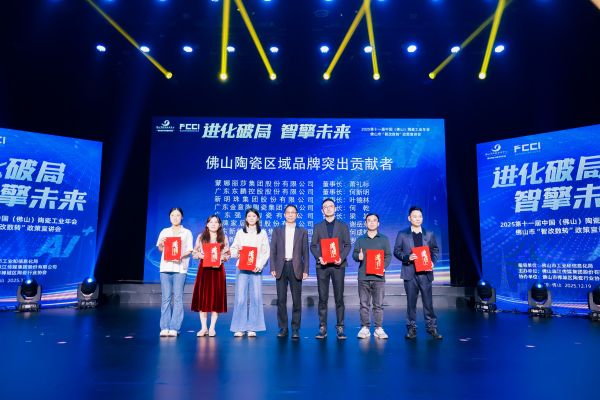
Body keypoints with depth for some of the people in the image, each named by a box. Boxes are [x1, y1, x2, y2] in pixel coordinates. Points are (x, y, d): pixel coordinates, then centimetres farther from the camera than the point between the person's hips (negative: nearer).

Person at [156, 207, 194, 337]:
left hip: (180, 267, -2)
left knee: (178, 297, -5)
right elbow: (160, 249, 12)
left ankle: (174, 328, -2)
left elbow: (189, 250, 3)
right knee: (166, 298, 0)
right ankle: (164, 327, 5)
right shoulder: (164, 232, 16)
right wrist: (160, 244, -10)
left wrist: (181, 256, -16)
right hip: (165, 266, 2)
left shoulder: (187, 233, 10)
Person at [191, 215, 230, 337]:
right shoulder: (201, 237, 10)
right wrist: (201, 256, -12)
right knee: (202, 296, -1)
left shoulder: (224, 238, 9)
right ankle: (204, 327, 7)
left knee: (216, 297, -1)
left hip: (218, 269, 0)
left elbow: (228, 254, 6)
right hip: (204, 269, 1)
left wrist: (221, 259, -13)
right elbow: (194, 253, 8)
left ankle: (212, 328, 8)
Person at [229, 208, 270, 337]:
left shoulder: (262, 233, 10)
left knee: (256, 298, -3)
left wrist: (259, 265, -9)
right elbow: (232, 250, 11)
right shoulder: (240, 233, 13)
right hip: (241, 268, 0)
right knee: (240, 298, -4)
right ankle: (240, 328, 5)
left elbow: (266, 252, 5)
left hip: (256, 269, 0)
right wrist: (237, 251, -12)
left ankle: (252, 328, 6)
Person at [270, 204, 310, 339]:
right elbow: (273, 251, 8)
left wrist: (305, 270, -1)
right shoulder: (277, 230, 12)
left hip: (296, 268, -1)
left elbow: (305, 252, 6)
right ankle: (283, 328, 13)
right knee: (281, 299, 3)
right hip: (281, 267, 1)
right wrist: (273, 268, -1)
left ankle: (295, 328, 11)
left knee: (297, 300, 2)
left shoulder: (303, 232, 10)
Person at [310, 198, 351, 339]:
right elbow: (313, 245, 7)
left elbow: (348, 245, 4)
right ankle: (322, 328, 9)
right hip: (322, 266, 1)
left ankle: (340, 328, 9)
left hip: (338, 265, -1)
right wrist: (319, 257, -11)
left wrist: (341, 257, -12)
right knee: (323, 298, 2)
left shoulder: (343, 225, 9)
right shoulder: (318, 227, 11)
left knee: (339, 298, 2)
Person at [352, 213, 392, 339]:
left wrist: (384, 267, -9)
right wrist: (358, 256, -14)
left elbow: (388, 255, 7)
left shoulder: (384, 239, 11)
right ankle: (365, 328, 10)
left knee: (378, 304, 1)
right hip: (363, 276, 1)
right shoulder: (360, 239, 13)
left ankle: (379, 328, 8)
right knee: (364, 304, 3)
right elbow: (354, 253, 10)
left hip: (378, 277, -1)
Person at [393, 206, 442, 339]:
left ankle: (431, 327, 14)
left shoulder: (429, 234, 11)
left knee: (428, 300, 2)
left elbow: (435, 250, 13)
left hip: (425, 272, 1)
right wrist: (407, 257, -13)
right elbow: (396, 251, 3)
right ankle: (411, 328, 12)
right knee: (411, 301, 4)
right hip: (410, 273, -1)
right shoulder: (402, 234, 6)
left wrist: (432, 261, -5)